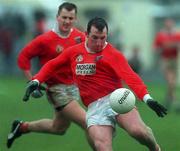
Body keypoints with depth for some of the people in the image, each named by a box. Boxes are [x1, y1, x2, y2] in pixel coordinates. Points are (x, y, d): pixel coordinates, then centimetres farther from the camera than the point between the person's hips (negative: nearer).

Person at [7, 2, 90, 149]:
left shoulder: (80, 36, -3)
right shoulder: (46, 40, -17)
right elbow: (23, 57, -9)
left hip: (74, 86, 7)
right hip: (57, 89, -7)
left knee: (59, 128, 24)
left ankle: (22, 127, 42)